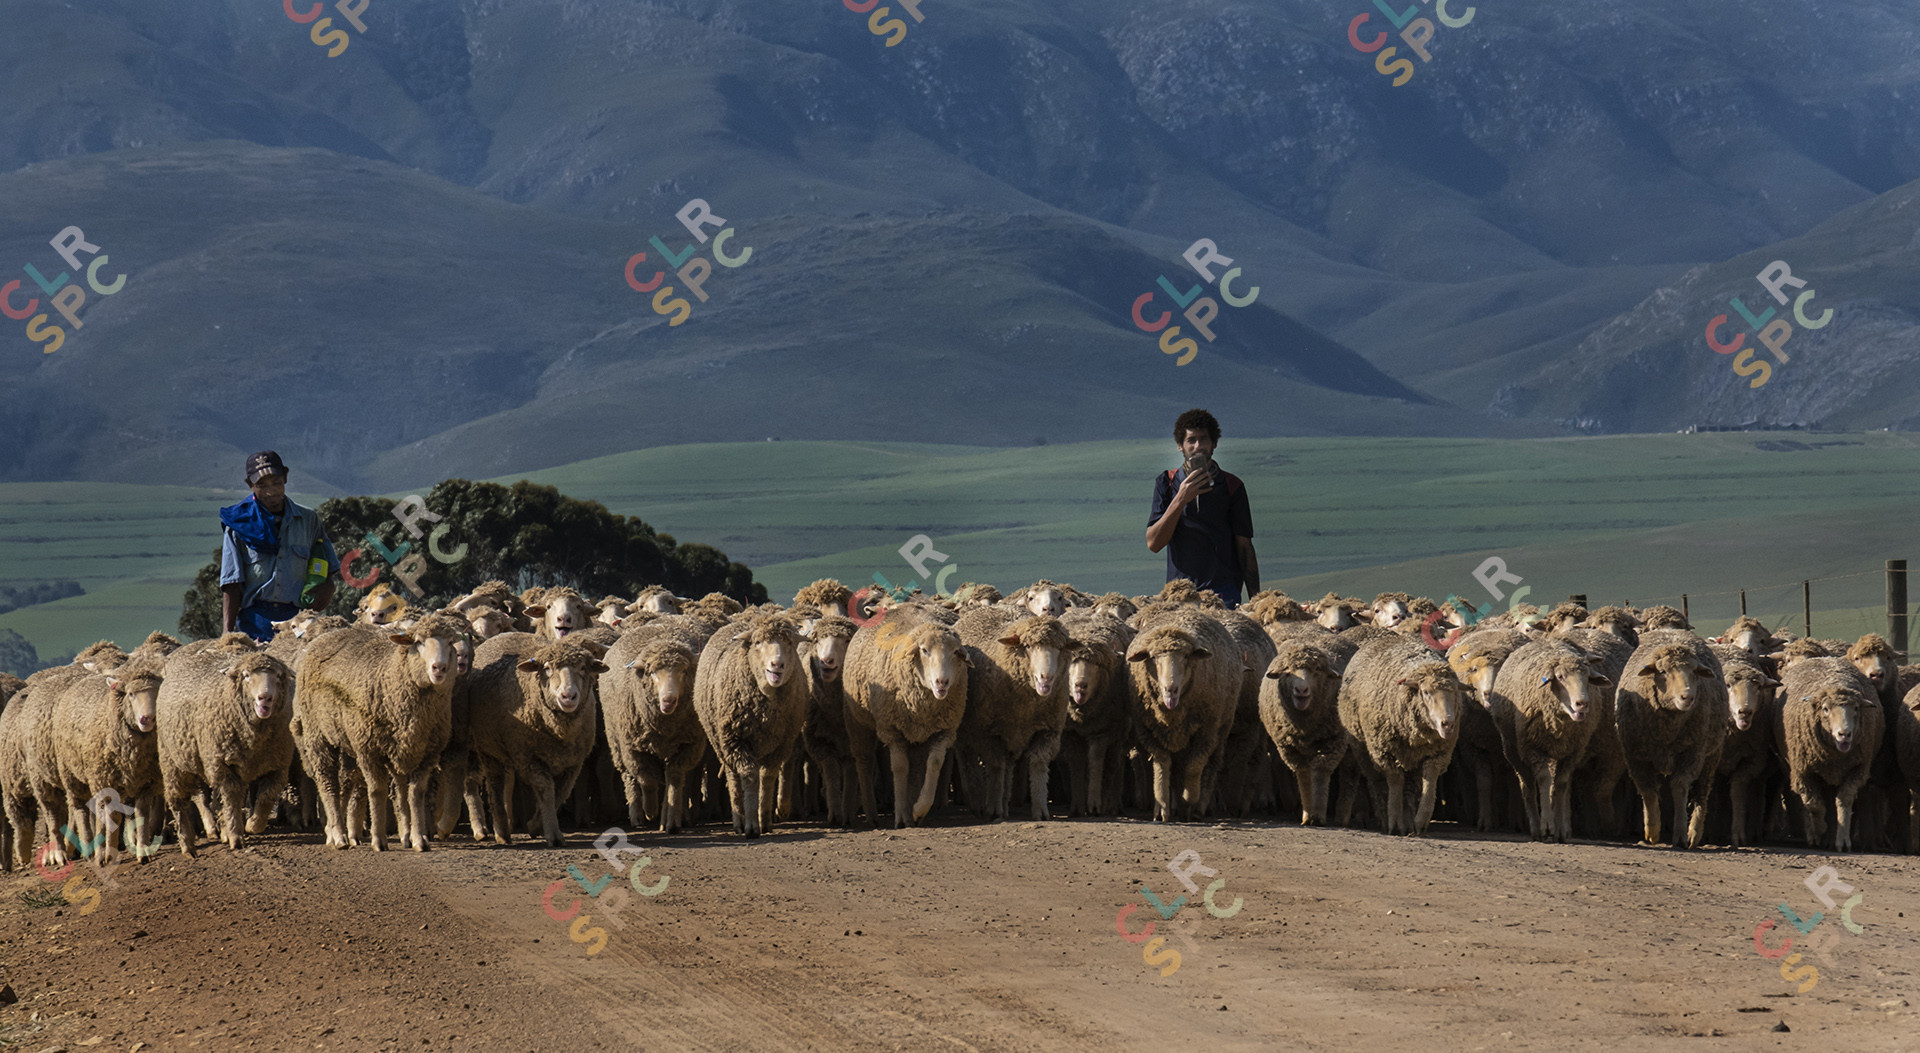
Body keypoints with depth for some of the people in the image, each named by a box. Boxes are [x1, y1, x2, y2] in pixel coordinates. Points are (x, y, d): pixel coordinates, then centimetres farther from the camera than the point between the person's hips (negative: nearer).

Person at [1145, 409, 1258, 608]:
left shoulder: (1232, 486, 7)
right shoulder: (1166, 484, 9)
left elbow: (1244, 546, 7)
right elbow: (1153, 544, -1)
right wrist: (1180, 500, -13)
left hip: (1223, 592, -1)